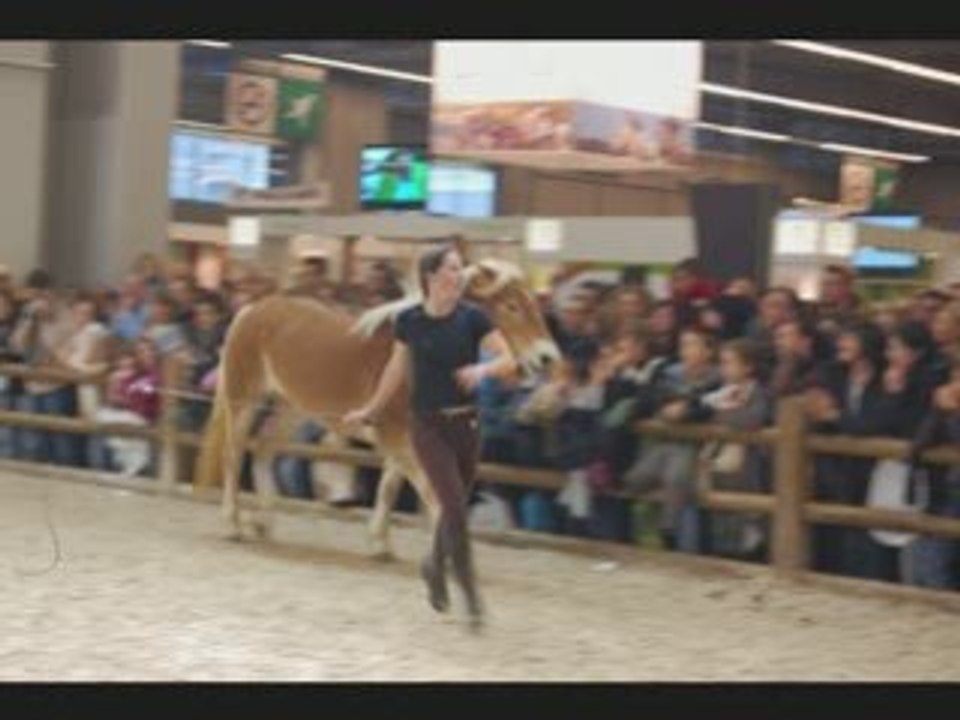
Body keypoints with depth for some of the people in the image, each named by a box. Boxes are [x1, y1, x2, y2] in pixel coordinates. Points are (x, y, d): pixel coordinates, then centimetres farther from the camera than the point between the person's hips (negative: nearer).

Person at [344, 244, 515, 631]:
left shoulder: (473, 317, -6)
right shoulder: (409, 320, -4)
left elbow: (509, 361, -9)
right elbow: (397, 368, 10)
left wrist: (483, 369, -29)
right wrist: (371, 410, 17)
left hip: (465, 422, 2)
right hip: (427, 423, -1)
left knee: (455, 506, 12)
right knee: (455, 506, -11)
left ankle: (435, 564, 41)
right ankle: (471, 595, -3)